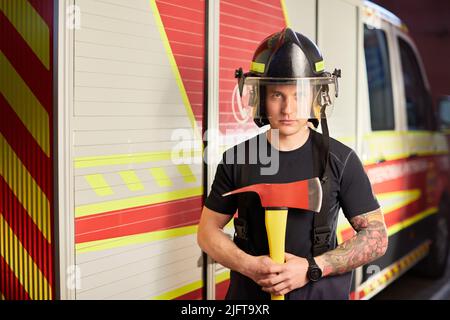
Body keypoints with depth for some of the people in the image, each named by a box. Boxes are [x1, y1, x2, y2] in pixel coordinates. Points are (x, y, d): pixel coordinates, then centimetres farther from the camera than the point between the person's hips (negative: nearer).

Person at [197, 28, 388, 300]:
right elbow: (208, 230, 2)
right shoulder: (236, 159, -5)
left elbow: (376, 236, -6)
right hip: (250, 292, 1)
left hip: (320, 291, -1)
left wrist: (311, 268, -16)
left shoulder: (341, 160, -8)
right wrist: (248, 265, -15)